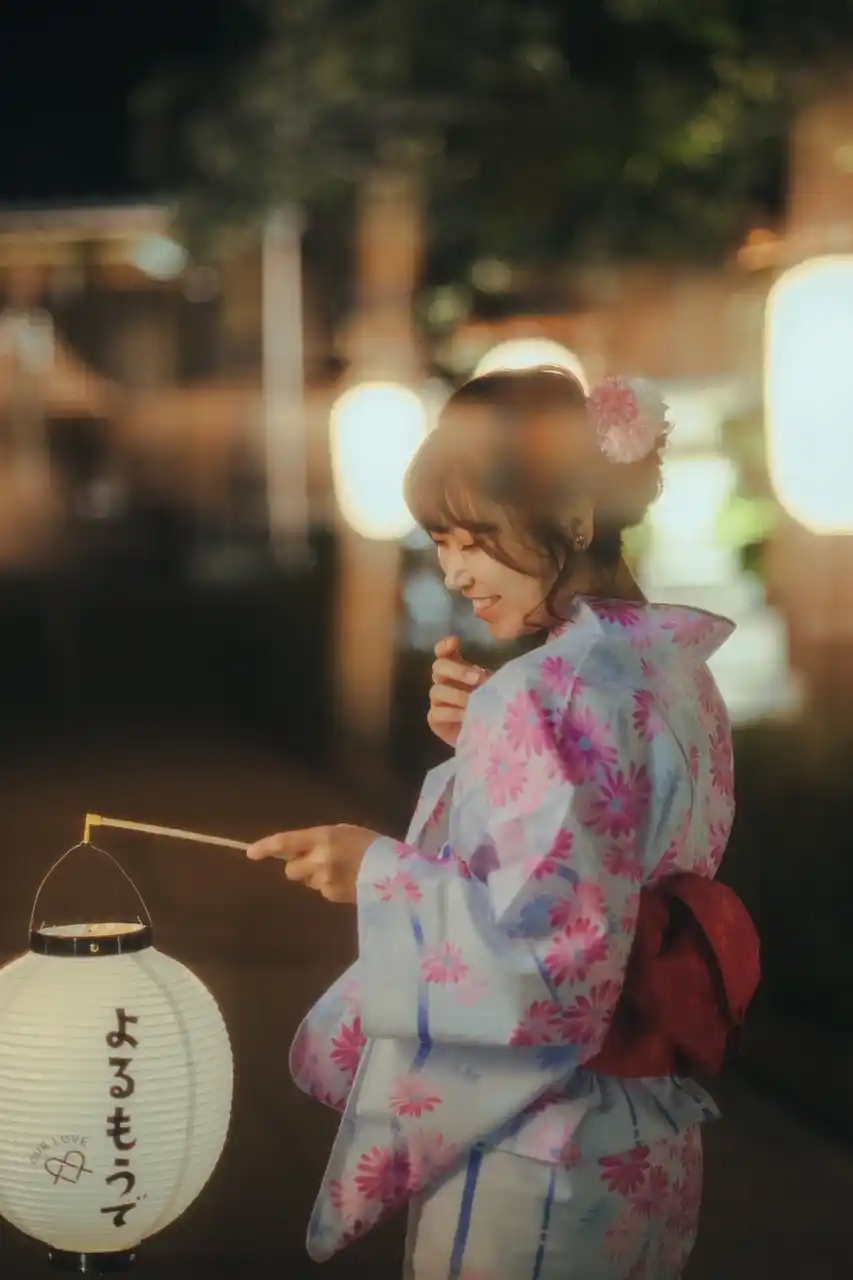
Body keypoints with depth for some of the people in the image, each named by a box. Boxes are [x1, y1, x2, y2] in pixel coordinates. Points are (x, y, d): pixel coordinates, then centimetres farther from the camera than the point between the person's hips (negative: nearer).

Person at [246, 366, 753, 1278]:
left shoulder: (549, 696, -22)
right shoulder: (671, 667, 5)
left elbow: (561, 954, -25)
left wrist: (380, 873, -19)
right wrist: (483, 743, 1)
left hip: (529, 1165, -9)